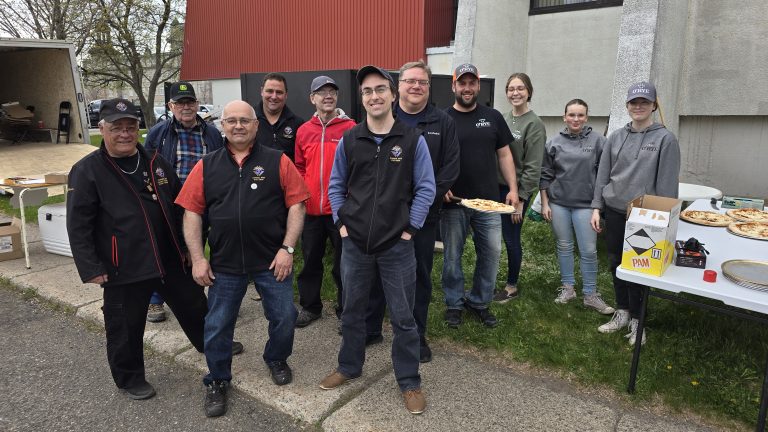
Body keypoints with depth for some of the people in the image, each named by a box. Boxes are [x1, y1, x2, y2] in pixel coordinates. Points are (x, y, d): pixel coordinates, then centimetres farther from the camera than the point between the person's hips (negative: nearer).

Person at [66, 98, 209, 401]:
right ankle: (130, 379, 33)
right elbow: (78, 226, -10)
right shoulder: (87, 171, -8)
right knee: (125, 327, 10)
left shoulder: (156, 162, 5)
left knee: (194, 308, 20)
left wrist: (187, 245, 13)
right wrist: (91, 269, -14)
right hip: (123, 270, -4)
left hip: (171, 260, 5)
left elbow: (179, 207, 13)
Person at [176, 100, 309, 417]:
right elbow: (192, 212, 2)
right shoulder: (206, 166, 2)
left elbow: (296, 204, -5)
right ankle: (217, 381, 33)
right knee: (217, 326, 11)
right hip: (224, 263, 1)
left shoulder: (278, 161, -3)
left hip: (272, 260, -1)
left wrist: (287, 248, -12)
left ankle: (276, 359, 40)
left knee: (284, 317, 10)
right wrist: (197, 258, -4)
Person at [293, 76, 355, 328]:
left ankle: (345, 310, 24)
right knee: (311, 260, 16)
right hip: (312, 210, 4)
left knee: (343, 262, 8)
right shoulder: (304, 131, 6)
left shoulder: (350, 128, -5)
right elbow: (300, 168, 14)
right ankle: (310, 306, 33)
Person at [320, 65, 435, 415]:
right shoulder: (349, 140, 3)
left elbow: (426, 188, -2)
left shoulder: (413, 140, -4)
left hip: (397, 245, -2)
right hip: (355, 243, 3)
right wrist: (341, 221, 2)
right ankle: (349, 366, 38)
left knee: (403, 317, 7)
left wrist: (410, 226, -6)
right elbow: (336, 185, 11)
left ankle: (409, 382, 24)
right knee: (352, 311, 17)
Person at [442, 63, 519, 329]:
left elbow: (504, 155, 10)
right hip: (453, 202, -2)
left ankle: (479, 302, 24)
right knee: (452, 255, 7)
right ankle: (454, 304, 24)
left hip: (489, 201, 3)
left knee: (492, 252, 6)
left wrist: (513, 188, 2)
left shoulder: (493, 117, 8)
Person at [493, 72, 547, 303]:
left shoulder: (534, 124, -10)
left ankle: (512, 286, 22)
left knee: (511, 239, 4)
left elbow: (532, 167, -13)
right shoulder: (503, 118, 8)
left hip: (516, 190, -6)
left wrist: (521, 199, -15)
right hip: (495, 186, 6)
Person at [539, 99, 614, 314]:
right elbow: (545, 175, 6)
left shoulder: (597, 140, -2)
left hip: (585, 204, -1)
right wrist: (545, 203, 3)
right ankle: (567, 287, 26)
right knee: (564, 247, 12)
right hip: (559, 203, 2)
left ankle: (590, 294, 16)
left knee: (589, 250, 2)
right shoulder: (554, 142, 2)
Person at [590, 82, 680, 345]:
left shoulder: (665, 139, -4)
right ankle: (622, 312, 29)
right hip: (613, 212, 4)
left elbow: (667, 184, -6)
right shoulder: (616, 137, 7)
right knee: (616, 263, 11)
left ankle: (636, 319, 21)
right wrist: (596, 207, 2)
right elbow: (603, 174, 8)